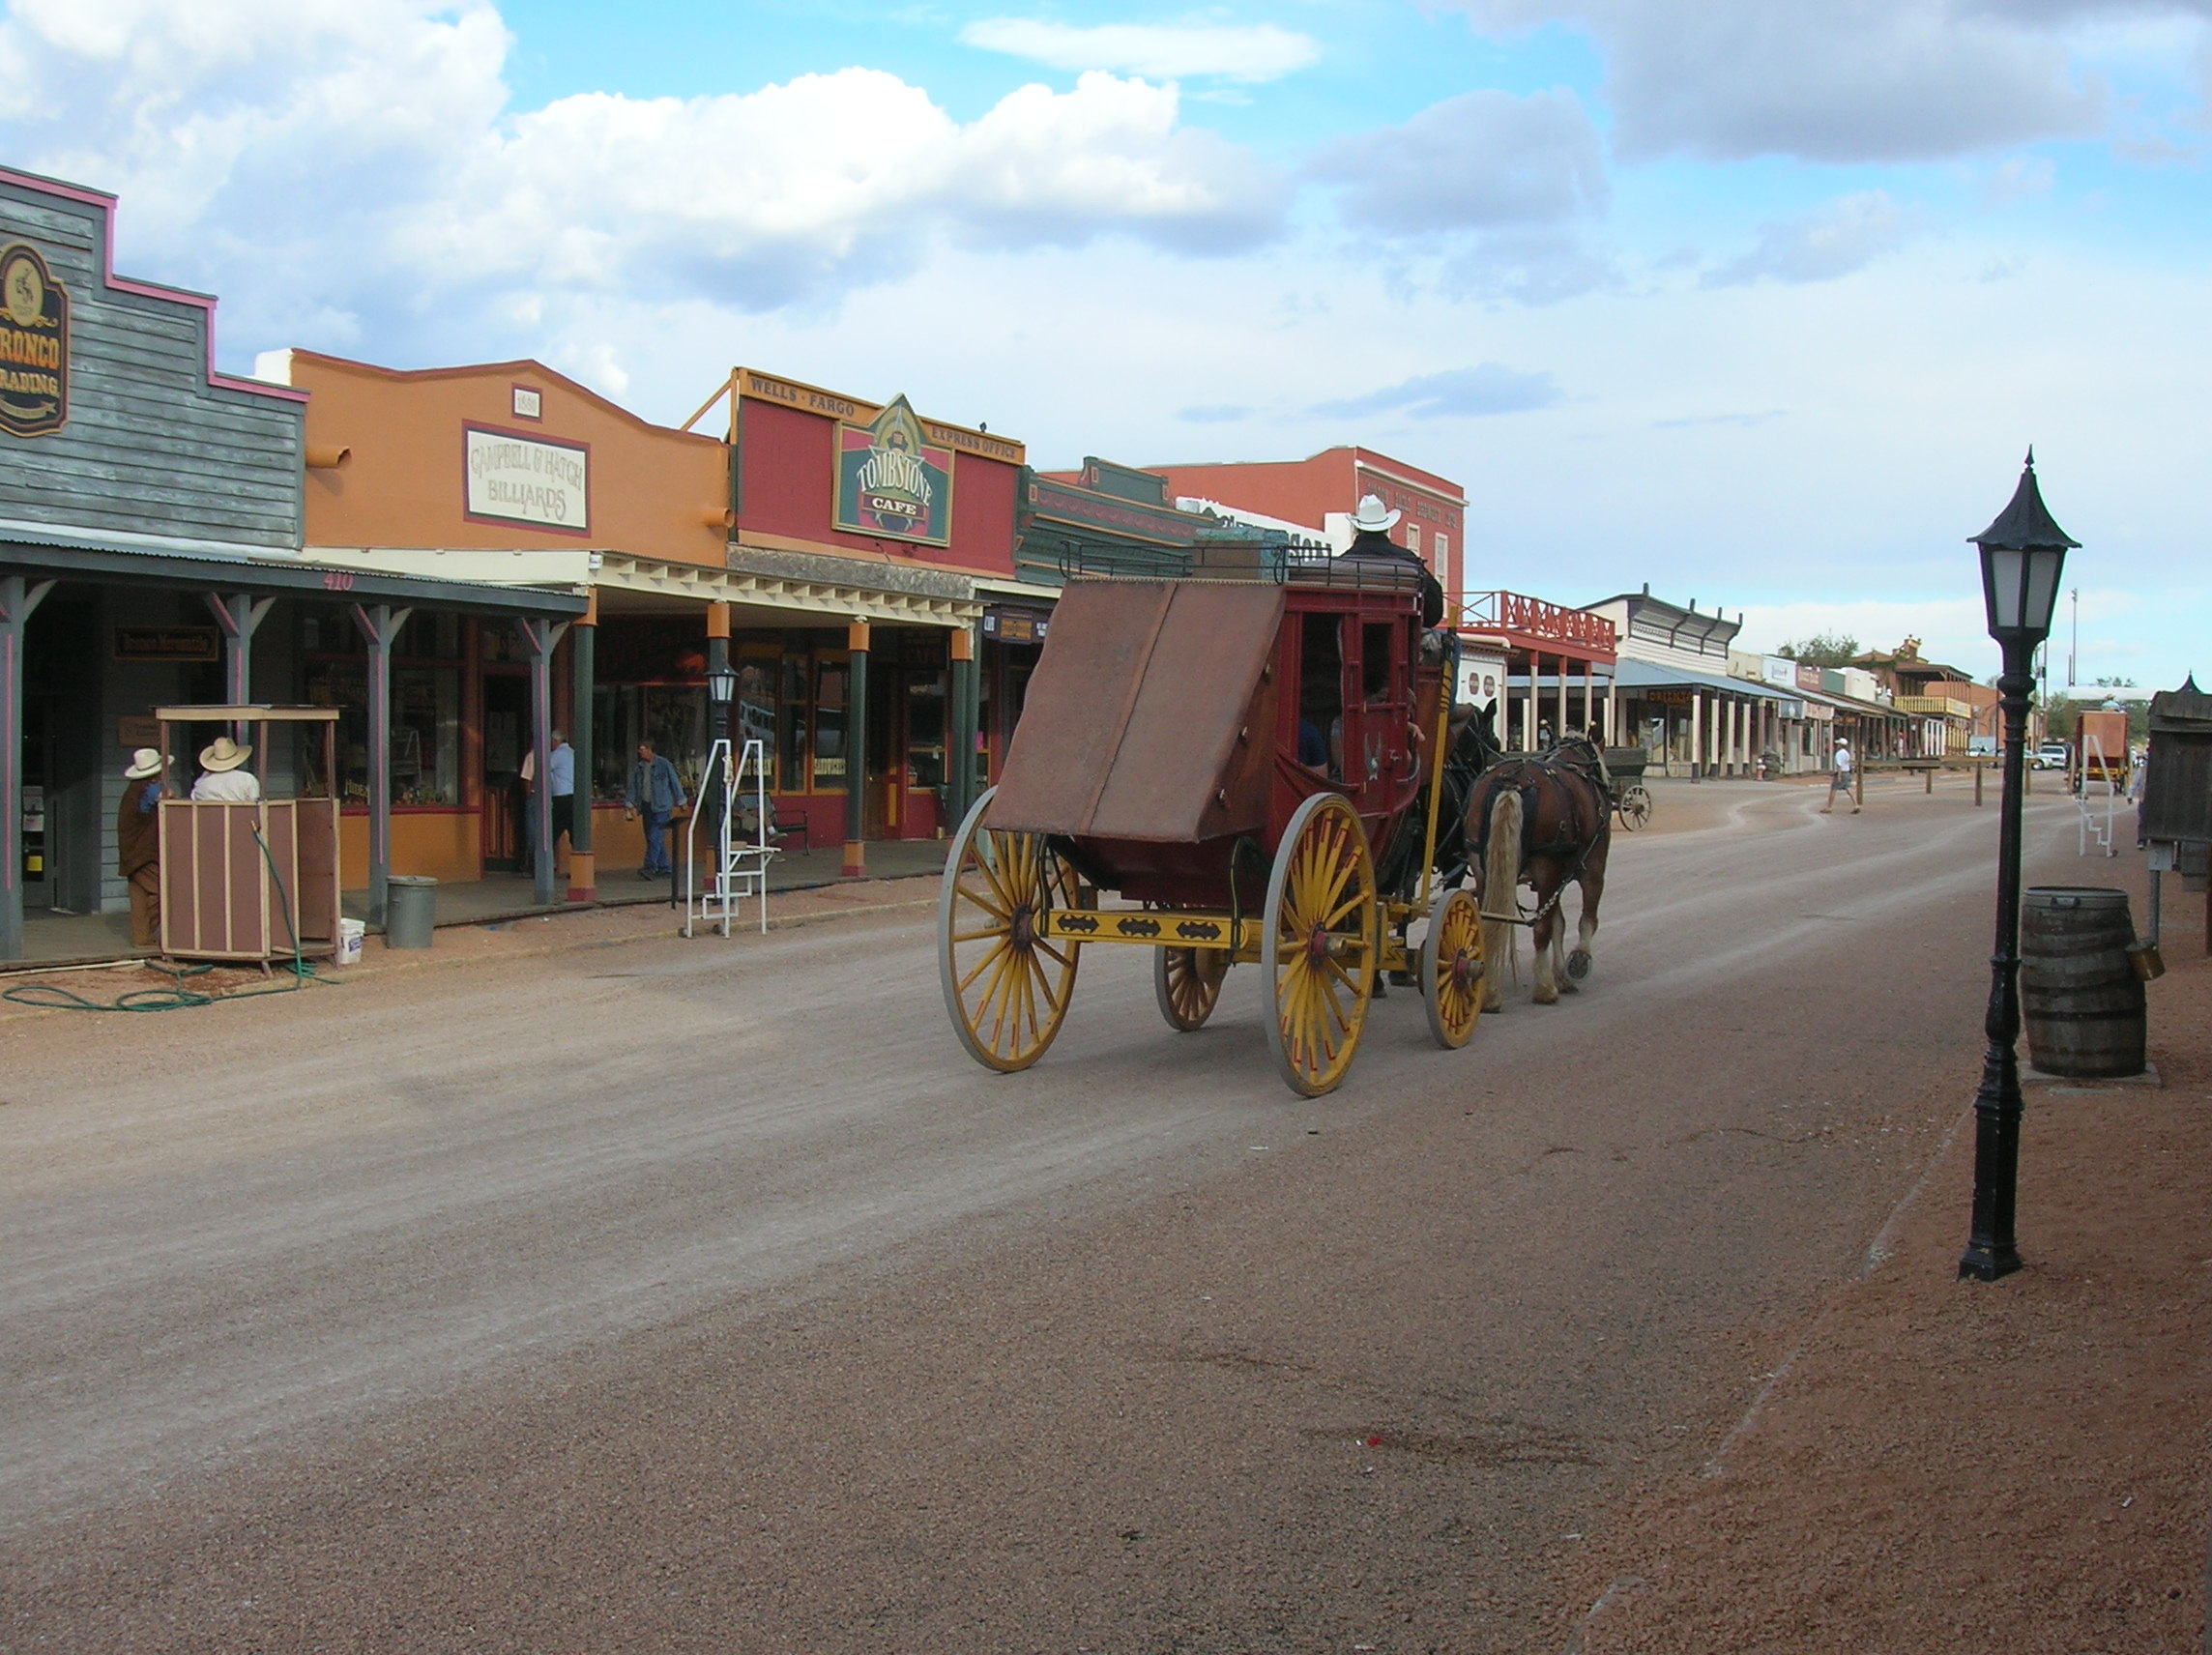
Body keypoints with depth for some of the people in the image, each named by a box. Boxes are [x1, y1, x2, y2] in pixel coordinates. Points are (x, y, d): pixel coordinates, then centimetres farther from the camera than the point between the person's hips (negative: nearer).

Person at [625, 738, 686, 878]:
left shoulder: (664, 764, -4)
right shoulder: (638, 768, 11)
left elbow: (675, 782, 2)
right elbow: (633, 787, 15)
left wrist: (681, 802, 5)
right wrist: (628, 805, 8)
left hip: (661, 807, -6)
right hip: (646, 807, 6)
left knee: (655, 837, -16)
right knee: (651, 838, 6)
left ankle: (650, 867, -22)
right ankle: (664, 869, 14)